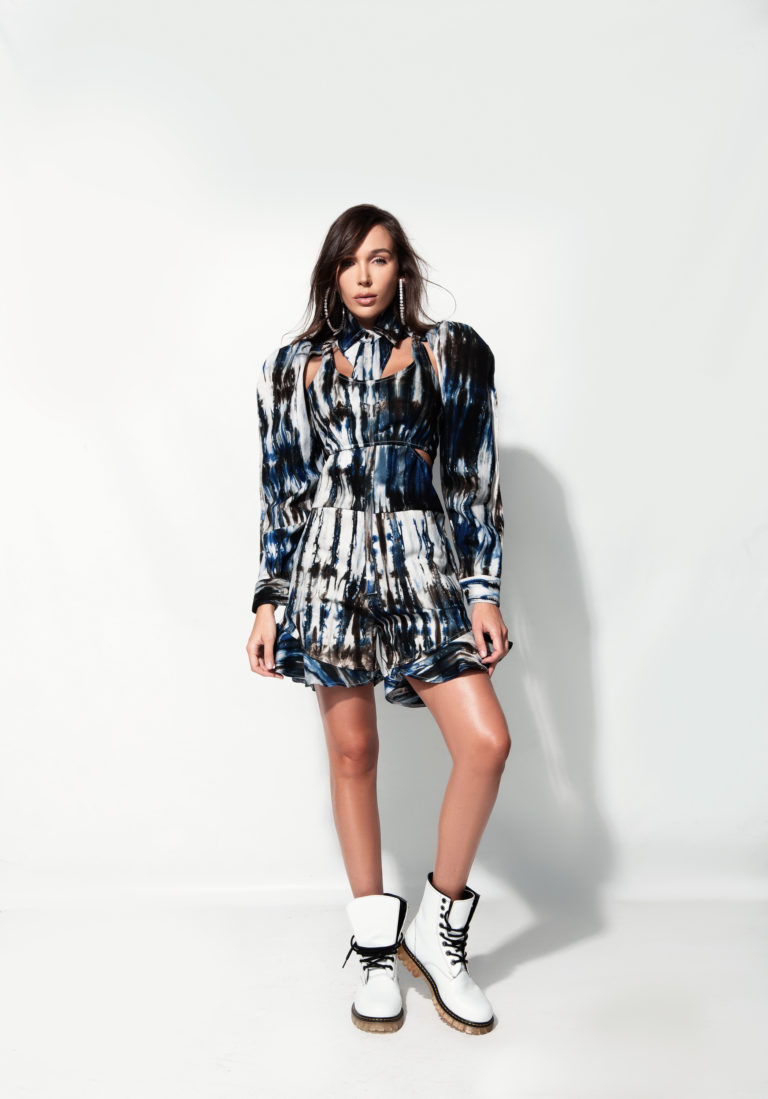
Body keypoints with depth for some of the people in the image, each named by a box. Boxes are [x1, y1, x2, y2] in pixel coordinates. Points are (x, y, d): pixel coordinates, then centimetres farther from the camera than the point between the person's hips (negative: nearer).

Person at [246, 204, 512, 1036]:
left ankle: (436, 930, 12)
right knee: (352, 753, 5)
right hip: (329, 570, 0)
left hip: (420, 568, 0)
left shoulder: (450, 353, 7)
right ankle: (376, 947, 23)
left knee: (486, 743, -10)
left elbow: (473, 479, 4)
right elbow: (282, 491, 8)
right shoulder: (295, 367, 9)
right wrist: (267, 604, 3)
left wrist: (484, 593, -2)